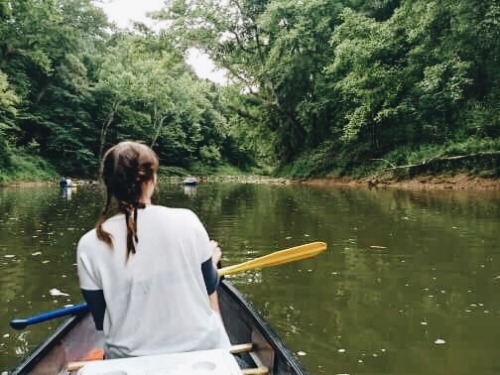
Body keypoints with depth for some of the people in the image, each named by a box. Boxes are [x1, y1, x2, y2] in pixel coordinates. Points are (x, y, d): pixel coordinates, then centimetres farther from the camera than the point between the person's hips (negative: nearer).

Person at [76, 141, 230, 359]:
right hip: (200, 348, 0)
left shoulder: (90, 245, -15)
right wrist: (212, 259, 19)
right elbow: (210, 288, -2)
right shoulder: (186, 221, -16)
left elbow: (101, 322, -5)